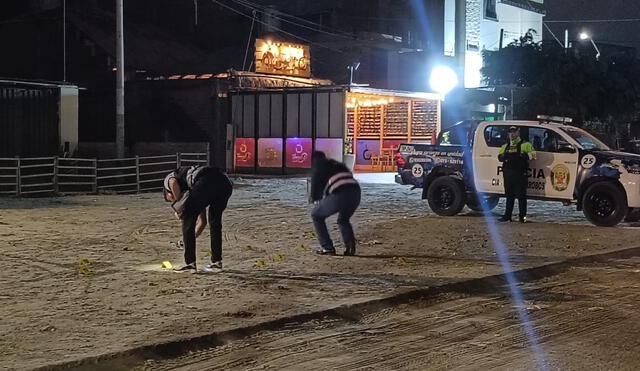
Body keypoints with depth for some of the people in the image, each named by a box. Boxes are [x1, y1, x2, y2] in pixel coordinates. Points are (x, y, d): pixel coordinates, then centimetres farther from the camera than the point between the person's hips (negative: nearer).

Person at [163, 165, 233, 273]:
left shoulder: (168, 179, 29)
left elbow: (173, 183, 0)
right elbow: (202, 221, 42)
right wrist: (192, 237, 49)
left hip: (206, 182, -7)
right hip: (226, 182, 7)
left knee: (188, 220, 8)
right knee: (215, 223, 24)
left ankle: (190, 263, 9)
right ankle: (217, 263, 26)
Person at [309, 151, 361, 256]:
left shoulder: (317, 166, 18)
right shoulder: (338, 165, 36)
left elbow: (315, 184, 13)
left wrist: (314, 198, 36)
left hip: (339, 195, -6)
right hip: (356, 192, 6)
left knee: (317, 216, 18)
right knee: (343, 220, 32)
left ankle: (327, 247, 10)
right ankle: (350, 245, 8)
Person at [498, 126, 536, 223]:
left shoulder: (525, 144, 4)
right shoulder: (505, 146, 21)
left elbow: (532, 154, -4)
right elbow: (499, 156, 21)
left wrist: (523, 156, -22)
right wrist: (502, 157, -2)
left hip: (520, 174, -5)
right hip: (508, 173, 5)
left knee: (521, 195, -5)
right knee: (509, 196, 10)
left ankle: (523, 216, -2)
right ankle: (507, 215, 13)